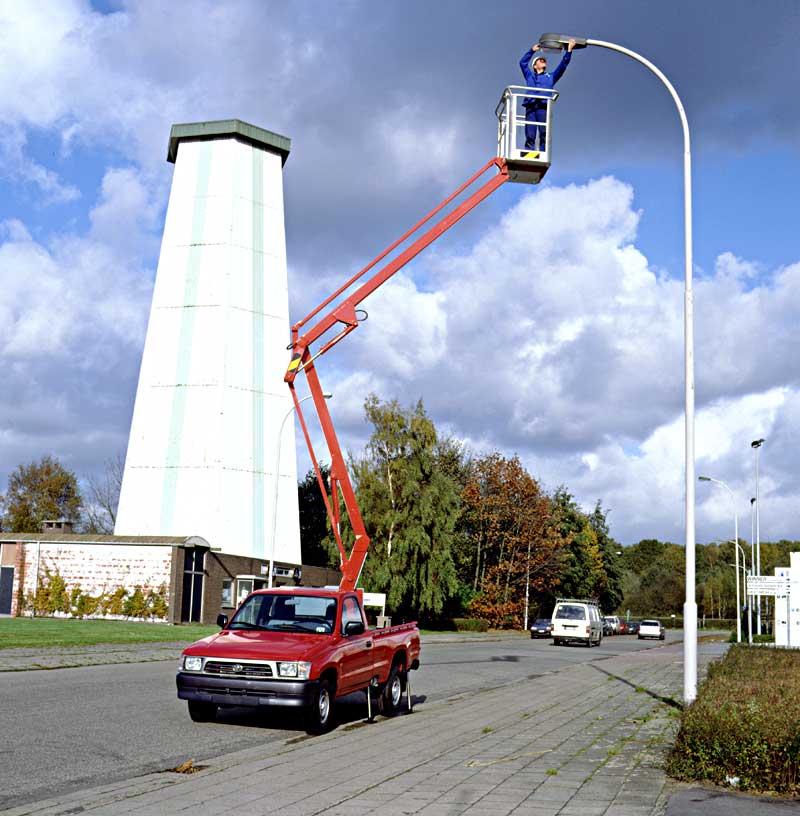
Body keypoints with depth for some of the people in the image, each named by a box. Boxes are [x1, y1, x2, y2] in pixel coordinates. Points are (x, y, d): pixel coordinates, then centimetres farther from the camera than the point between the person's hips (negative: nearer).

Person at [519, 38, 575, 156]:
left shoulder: (551, 77, 28)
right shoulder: (530, 76, 29)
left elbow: (563, 65, 24)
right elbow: (523, 62, 27)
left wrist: (569, 50, 19)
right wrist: (532, 50, 28)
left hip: (544, 107, 0)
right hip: (531, 107, 0)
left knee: (544, 136, -12)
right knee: (529, 136, -8)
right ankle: (528, 157, -13)